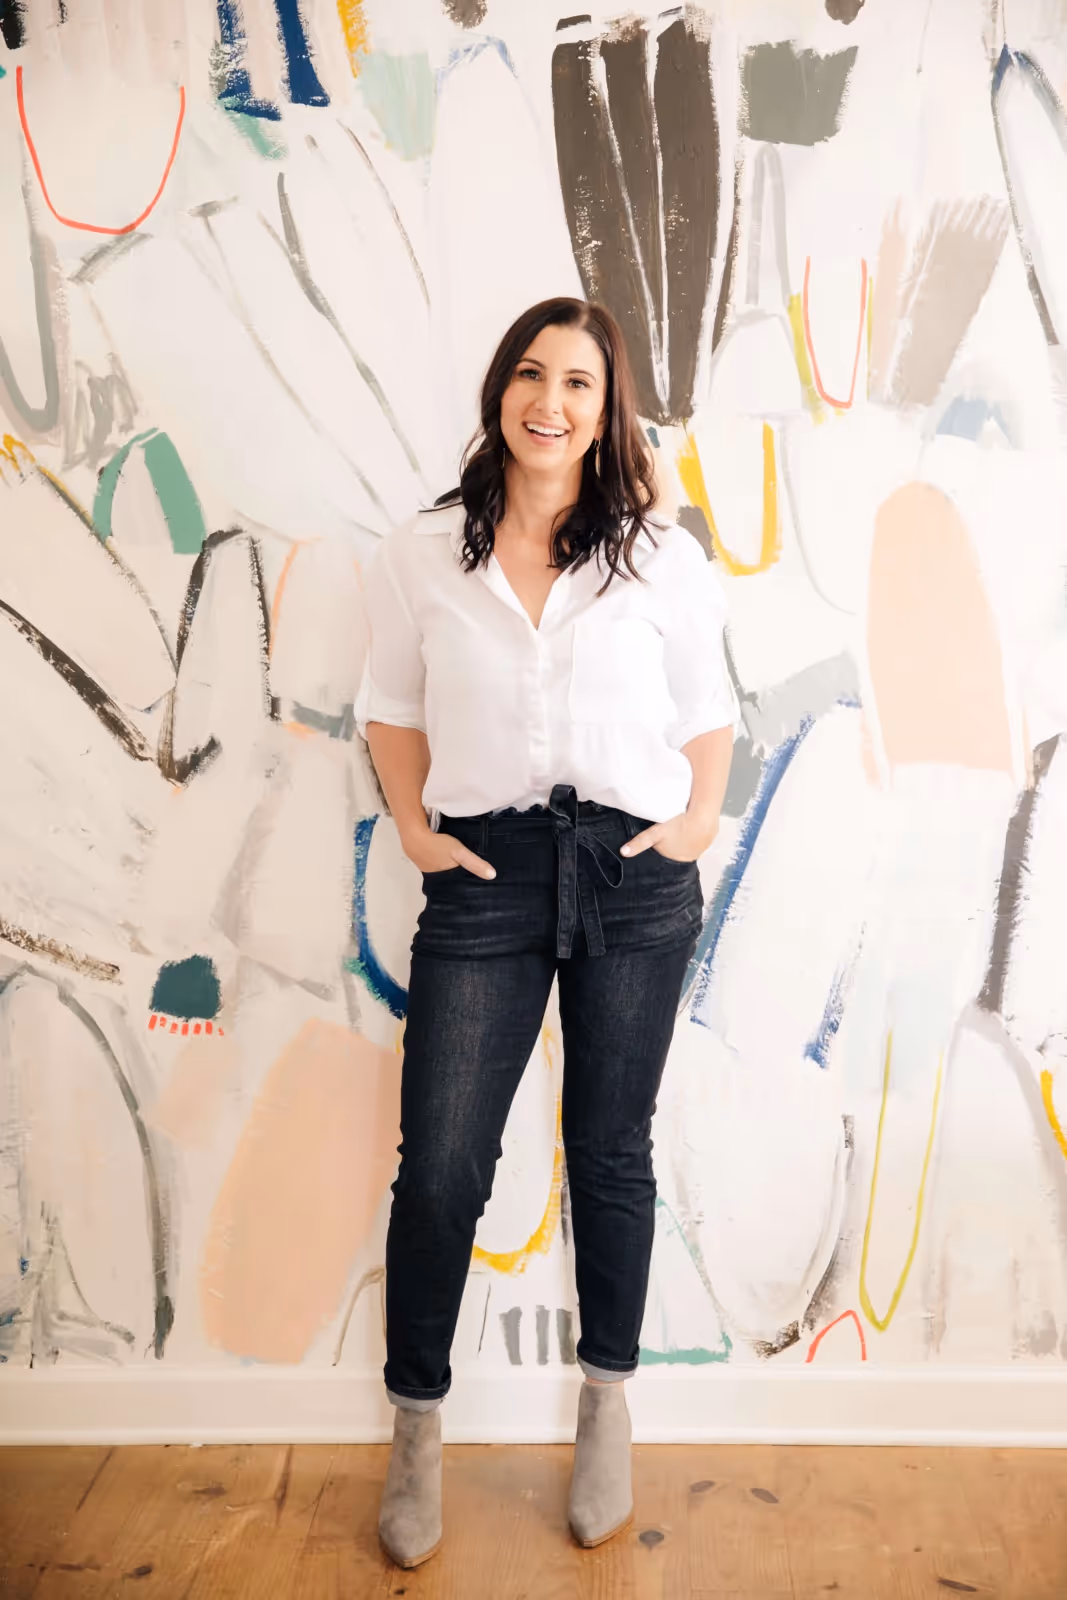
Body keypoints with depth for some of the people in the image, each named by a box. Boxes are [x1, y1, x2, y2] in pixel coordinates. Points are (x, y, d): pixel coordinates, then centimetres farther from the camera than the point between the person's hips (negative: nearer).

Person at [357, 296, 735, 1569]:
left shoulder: (665, 559, 4)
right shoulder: (421, 556, 4)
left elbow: (708, 710, 11)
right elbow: (390, 708, 11)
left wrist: (701, 818, -4)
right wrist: (412, 826, -1)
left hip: (635, 879, 1)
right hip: (483, 880, 0)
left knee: (609, 1153, 13)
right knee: (439, 1166, 0)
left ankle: (607, 1416, 35)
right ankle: (416, 1432, 26)